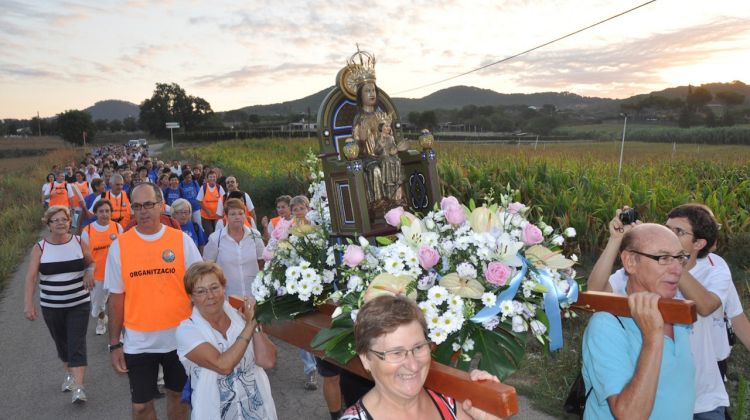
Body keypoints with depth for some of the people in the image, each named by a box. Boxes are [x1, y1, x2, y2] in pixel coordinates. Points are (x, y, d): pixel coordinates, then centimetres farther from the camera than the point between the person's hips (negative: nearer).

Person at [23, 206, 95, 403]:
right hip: (51, 306, 1)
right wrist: (28, 303, -19)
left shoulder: (79, 243, -4)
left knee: (77, 344, -8)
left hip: (79, 304, -1)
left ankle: (78, 387, -7)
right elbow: (31, 277, -10)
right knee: (61, 343, 18)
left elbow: (91, 263, 11)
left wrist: (89, 273, -12)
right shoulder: (40, 248, -6)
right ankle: (69, 373, 41)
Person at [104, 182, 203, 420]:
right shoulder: (119, 245, -4)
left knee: (178, 395, 17)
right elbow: (116, 297, 1)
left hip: (179, 336, 0)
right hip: (138, 341, 0)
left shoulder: (181, 240, -5)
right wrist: (114, 344, 1)